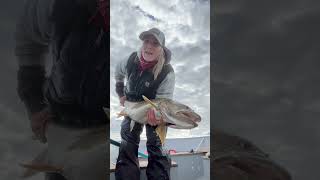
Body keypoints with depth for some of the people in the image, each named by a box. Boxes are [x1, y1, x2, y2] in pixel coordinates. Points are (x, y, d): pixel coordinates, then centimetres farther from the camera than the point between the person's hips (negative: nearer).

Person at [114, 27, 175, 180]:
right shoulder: (132, 59, -18)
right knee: (128, 144, 9)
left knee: (155, 146, 4)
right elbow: (118, 72, 5)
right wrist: (121, 94, 4)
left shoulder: (167, 72, -31)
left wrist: (157, 116, -51)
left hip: (153, 111, -3)